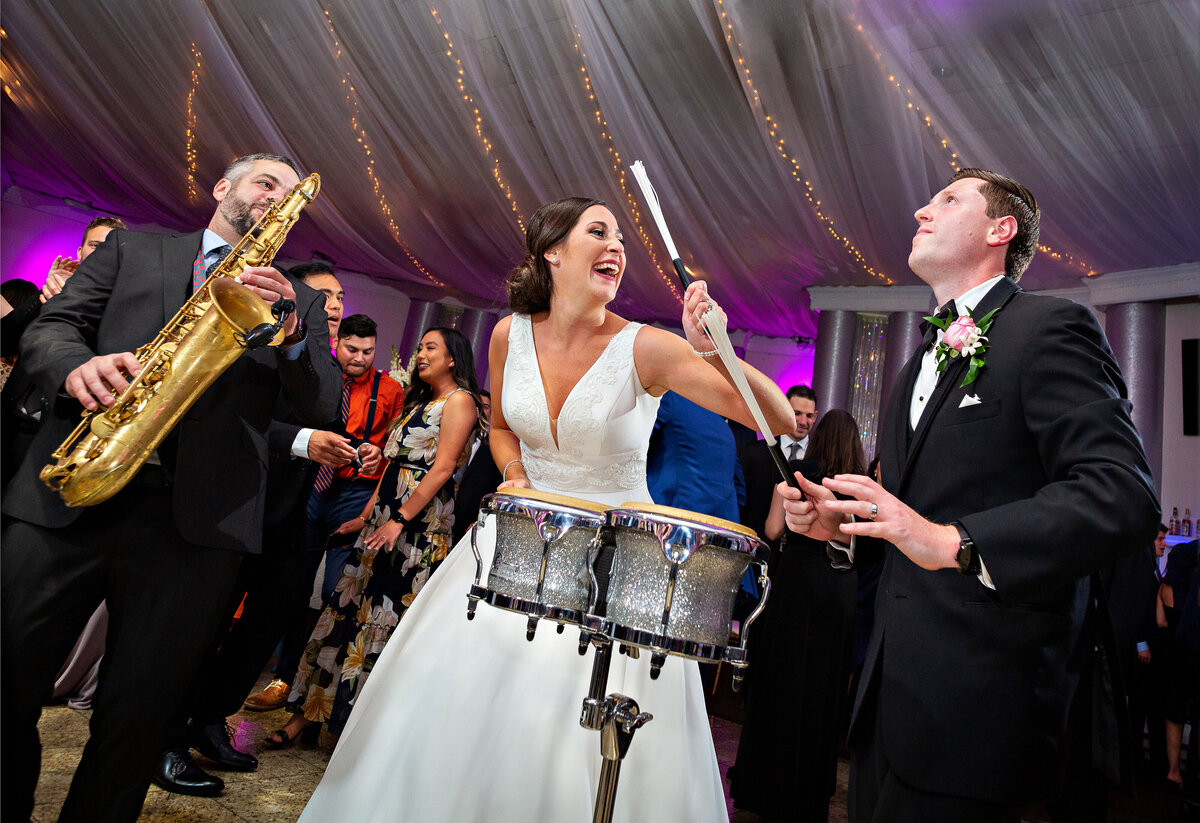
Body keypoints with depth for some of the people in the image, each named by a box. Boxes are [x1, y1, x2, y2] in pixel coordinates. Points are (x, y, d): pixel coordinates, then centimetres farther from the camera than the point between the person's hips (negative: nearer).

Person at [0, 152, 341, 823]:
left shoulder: (300, 300, 17)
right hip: (69, 497, 1)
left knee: (137, 719, 5)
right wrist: (77, 365, -12)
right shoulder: (133, 248, 19)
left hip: (198, 518, -1)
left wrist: (291, 330, -13)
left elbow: (325, 406, 6)